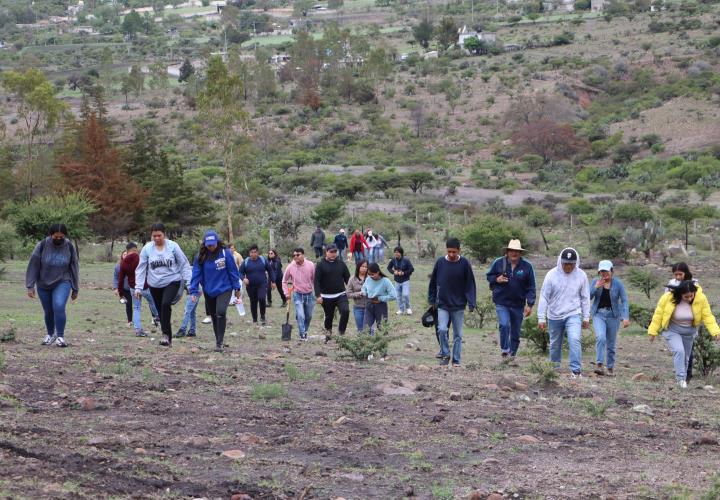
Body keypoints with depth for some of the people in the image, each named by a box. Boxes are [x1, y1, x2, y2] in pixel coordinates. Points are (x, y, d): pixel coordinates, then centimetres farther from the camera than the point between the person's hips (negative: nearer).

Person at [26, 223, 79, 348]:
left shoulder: (69, 246, -8)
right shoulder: (42, 245, -12)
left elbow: (74, 268, 1)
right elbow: (33, 266, -7)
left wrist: (75, 289, 4)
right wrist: (30, 286, -10)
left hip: (62, 283, -1)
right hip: (44, 284, 1)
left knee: (59, 306, -23)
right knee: (48, 311, 11)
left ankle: (60, 336, -12)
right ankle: (50, 334, 35)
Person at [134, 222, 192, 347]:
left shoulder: (173, 246, -7)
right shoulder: (147, 248, -3)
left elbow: (184, 264, -1)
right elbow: (141, 269, 1)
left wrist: (189, 282, -6)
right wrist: (138, 287, -3)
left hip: (172, 282, -3)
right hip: (155, 285, 3)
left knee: (166, 304, -26)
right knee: (161, 311, 7)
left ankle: (166, 334, -16)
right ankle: (168, 339, 20)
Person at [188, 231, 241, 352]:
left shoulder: (226, 253, -11)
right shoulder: (201, 256, -5)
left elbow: (233, 271, -5)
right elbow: (196, 274, -6)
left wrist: (236, 288, -1)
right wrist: (194, 291, -11)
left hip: (224, 289, -3)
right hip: (209, 291, 4)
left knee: (221, 312, -23)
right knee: (214, 316, 14)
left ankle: (219, 342, -15)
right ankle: (218, 341, 30)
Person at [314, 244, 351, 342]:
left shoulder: (341, 264, 7)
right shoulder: (321, 265, -3)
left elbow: (347, 278, 10)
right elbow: (316, 281, -7)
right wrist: (318, 295, -15)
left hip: (341, 295, 1)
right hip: (327, 296, -1)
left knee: (345, 311, -21)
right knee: (329, 316, 10)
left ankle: (341, 331, -5)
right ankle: (328, 334, 30)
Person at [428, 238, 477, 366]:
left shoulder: (464, 263, -6)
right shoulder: (440, 262, -2)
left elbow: (470, 284, -3)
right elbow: (433, 282, 8)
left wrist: (471, 303, -9)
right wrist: (432, 300, 8)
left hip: (459, 306, -1)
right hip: (442, 305, 1)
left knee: (458, 334, 4)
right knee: (442, 329, -13)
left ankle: (456, 360, 13)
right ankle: (445, 354, 5)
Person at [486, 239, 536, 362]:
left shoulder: (527, 266, -2)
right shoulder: (498, 263, -2)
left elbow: (531, 287, 0)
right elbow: (489, 276, 12)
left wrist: (530, 304, -7)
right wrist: (497, 279, -10)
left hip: (518, 304, 2)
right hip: (502, 302, -2)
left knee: (515, 332, 9)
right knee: (504, 325, -23)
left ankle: (512, 355, 22)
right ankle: (505, 351, -9)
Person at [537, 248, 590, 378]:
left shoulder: (581, 275, -4)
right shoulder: (552, 275, -9)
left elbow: (585, 298, 4)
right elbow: (544, 297, -6)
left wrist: (586, 317, 5)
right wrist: (541, 318, -7)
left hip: (573, 315, -1)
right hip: (555, 316, 1)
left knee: (575, 340, -20)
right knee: (555, 344, 13)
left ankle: (576, 370, -16)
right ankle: (554, 369, 31)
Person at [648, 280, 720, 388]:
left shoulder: (701, 299, -20)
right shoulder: (668, 298, -25)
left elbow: (707, 316, -13)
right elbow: (658, 315, -13)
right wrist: (653, 331, -8)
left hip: (689, 331, 3)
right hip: (672, 330, -3)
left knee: (685, 356, 11)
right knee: (679, 351, -24)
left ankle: (682, 380, 26)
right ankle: (681, 378, -20)